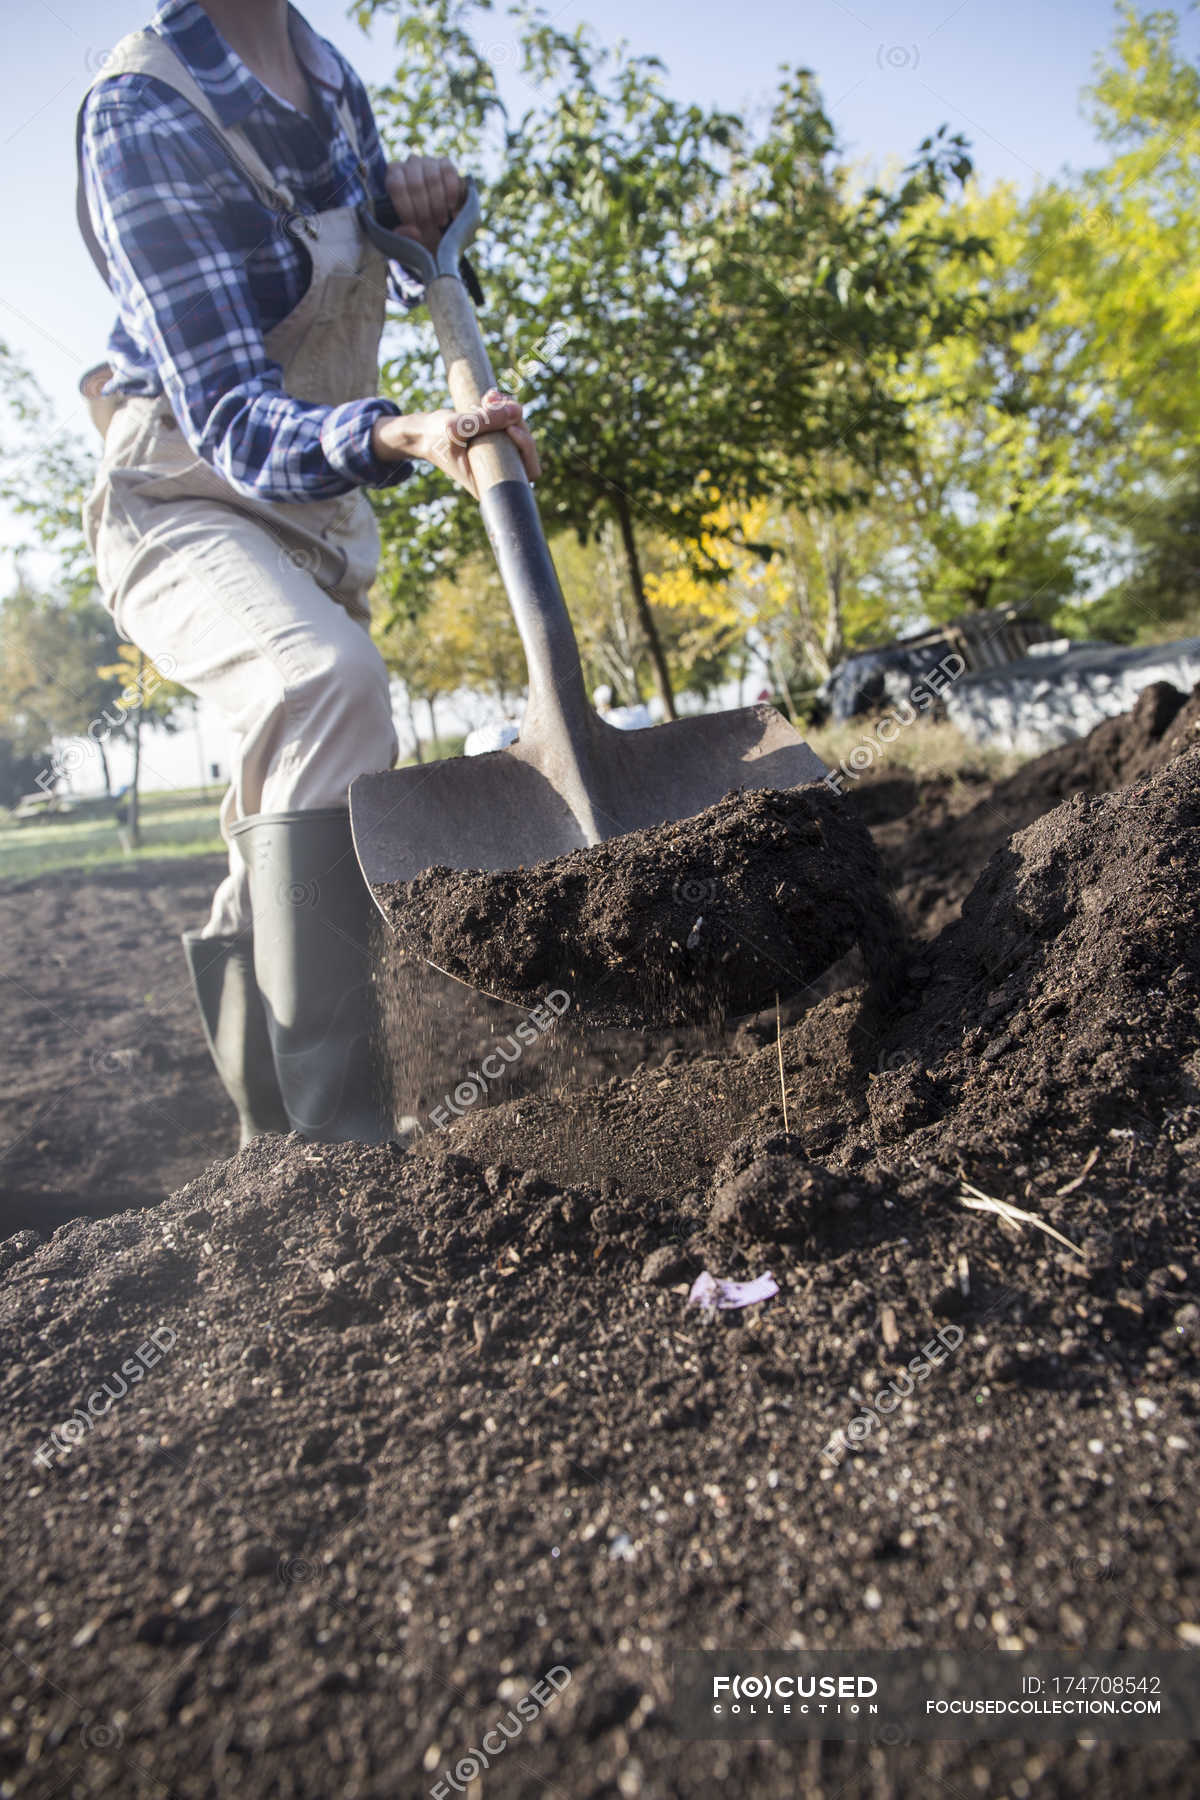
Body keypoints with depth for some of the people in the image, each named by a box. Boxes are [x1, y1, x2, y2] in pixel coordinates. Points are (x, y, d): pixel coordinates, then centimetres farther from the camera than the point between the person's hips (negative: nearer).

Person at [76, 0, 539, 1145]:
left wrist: (415, 203, -2)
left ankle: (271, 1124, 36)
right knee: (328, 683, -40)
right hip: (184, 505, -8)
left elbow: (404, 273, 21)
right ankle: (338, 1124, -35)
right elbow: (232, 423, -27)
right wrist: (401, 436, -46)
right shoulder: (140, 110, -18)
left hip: (316, 518, 8)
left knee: (294, 835, 15)